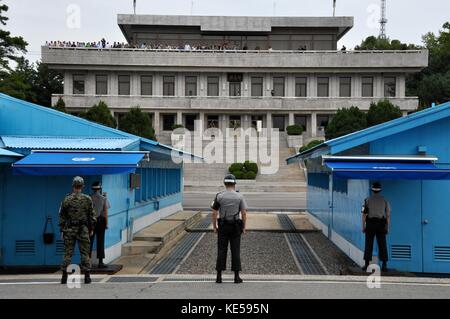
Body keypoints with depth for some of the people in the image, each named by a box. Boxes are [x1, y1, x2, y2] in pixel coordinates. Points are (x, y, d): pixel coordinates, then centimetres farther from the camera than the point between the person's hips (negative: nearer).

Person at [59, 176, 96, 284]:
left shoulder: (66, 199, -1)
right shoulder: (87, 199, -2)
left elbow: (62, 216, 2)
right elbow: (92, 215, 1)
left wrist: (62, 230, 9)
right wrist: (91, 229, 10)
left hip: (69, 230, 1)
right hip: (83, 229, 0)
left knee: (68, 253, 6)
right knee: (84, 253, 4)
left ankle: (64, 277, 7)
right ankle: (87, 277, 5)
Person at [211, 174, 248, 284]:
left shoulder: (219, 196, -4)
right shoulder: (240, 196, -4)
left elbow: (214, 213, -4)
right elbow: (244, 214, -5)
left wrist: (214, 226, 6)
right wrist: (244, 227, 4)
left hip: (223, 226, 0)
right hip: (235, 227, 0)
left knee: (221, 251, 4)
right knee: (235, 251, 4)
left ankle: (219, 276, 4)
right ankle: (236, 277, 5)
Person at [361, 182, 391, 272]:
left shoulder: (367, 200, 0)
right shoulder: (384, 200, 4)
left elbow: (364, 214, -4)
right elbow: (388, 215, 1)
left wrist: (363, 226, 2)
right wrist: (388, 227, 7)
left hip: (370, 224, -1)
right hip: (381, 224, 1)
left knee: (368, 244, 2)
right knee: (382, 245, 4)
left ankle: (366, 264, -1)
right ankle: (384, 265, 0)